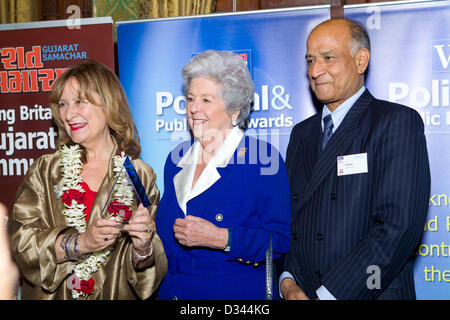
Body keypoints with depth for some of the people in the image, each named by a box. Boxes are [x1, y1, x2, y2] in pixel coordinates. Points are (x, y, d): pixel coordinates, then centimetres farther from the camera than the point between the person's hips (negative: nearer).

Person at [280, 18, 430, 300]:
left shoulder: (398, 121, -10)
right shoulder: (302, 134, 11)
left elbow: (399, 226, -19)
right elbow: (287, 217, 10)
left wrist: (329, 294, -20)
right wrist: (288, 282, -6)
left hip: (370, 294, -5)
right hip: (302, 293, 6)